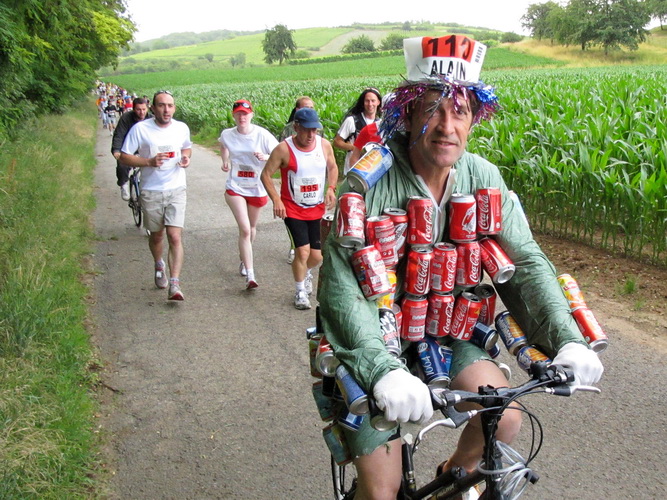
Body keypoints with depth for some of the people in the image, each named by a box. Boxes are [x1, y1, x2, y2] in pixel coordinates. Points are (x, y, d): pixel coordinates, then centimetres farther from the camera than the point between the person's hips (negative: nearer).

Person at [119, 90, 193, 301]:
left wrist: (186, 157, -3)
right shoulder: (140, 129, -9)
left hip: (176, 190, 1)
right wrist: (149, 161, -22)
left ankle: (174, 284, -14)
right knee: (156, 235, 16)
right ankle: (159, 265, 47)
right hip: (151, 192, -1)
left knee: (175, 237, -12)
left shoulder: (182, 128, 2)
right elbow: (124, 157, -6)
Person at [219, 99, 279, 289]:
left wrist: (266, 157, -30)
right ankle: (250, 275, -12)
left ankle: (244, 259, 48)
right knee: (245, 229, -13)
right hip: (235, 188, -1)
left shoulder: (262, 135, -13)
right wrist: (225, 161, 3)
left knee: (251, 227, 20)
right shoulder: (227, 135, -5)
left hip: (258, 188, 1)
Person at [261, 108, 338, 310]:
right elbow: (266, 174, -10)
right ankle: (300, 292, 9)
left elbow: (332, 168, 13)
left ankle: (306, 272, 43)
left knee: (317, 255, 5)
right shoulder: (284, 149, -15)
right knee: (303, 251, -14)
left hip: (317, 209, 4)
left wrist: (331, 188, -5)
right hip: (293, 209, -4)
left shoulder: (324, 145, -3)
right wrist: (276, 200, -20)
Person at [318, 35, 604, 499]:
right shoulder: (370, 182, -23)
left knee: (505, 421, -15)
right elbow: (341, 289, -29)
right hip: (375, 341, -4)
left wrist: (567, 338, -23)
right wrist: (384, 370, -44)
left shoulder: (484, 178, -8)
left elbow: (526, 261, -7)